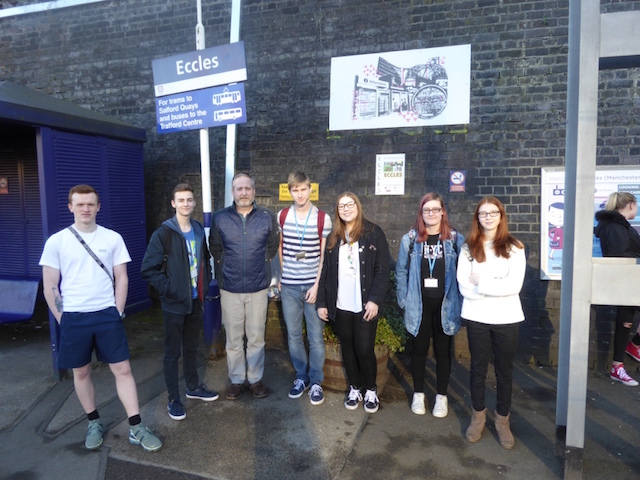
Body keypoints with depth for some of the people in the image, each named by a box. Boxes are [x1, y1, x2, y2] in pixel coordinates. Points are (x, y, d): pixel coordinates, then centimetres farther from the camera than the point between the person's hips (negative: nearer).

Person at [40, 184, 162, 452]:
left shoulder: (113, 238, 0)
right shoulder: (56, 242, -2)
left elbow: (121, 279, 4)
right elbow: (49, 287, 0)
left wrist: (117, 312, -1)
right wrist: (62, 319, -3)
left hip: (107, 315, 0)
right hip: (73, 317, 0)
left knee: (123, 369, 0)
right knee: (81, 372, 12)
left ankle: (136, 428, 9)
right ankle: (94, 423, 31)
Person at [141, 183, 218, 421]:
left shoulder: (199, 230, 4)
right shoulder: (163, 233, -12)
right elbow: (148, 269, -14)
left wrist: (205, 284, 7)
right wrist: (169, 289, -16)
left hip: (195, 301, 5)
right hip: (174, 303, -5)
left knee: (192, 347, 20)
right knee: (172, 352, 7)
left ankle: (193, 386, 37)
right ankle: (173, 399, 21)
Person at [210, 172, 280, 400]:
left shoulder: (268, 217, -4)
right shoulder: (220, 218, -3)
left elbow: (272, 247, 10)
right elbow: (215, 250, 10)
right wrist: (226, 272, 12)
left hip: (258, 288, 0)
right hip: (230, 289, 0)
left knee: (256, 338, 9)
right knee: (233, 339, 10)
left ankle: (256, 379, 26)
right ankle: (236, 380, 27)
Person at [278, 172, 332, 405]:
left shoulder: (323, 218, -5)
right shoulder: (282, 216, 3)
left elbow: (325, 256, -4)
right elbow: (279, 248, 11)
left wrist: (317, 285, -10)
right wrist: (279, 277, 6)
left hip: (313, 285, -2)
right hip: (288, 286, 3)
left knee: (316, 337, 5)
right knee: (293, 336, 11)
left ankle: (316, 382, 20)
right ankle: (301, 376, 28)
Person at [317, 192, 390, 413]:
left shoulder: (373, 232, -2)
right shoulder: (333, 237, 9)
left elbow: (382, 270, -6)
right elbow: (325, 271, 9)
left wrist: (375, 300, -14)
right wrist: (321, 302, 4)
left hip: (365, 305, -3)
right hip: (340, 305, 4)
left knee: (365, 349, -1)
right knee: (347, 348, 11)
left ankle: (371, 390, 21)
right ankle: (354, 388, 29)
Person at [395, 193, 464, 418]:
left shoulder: (455, 239, -2)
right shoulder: (410, 239, -1)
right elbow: (401, 271, 2)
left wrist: (459, 302, -6)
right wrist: (404, 300, -3)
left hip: (445, 305, 0)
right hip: (418, 305, 0)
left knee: (443, 351, 12)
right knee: (419, 350, 13)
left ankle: (441, 396, 29)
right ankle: (418, 394, 30)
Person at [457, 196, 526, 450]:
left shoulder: (514, 248, -1)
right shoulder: (468, 248, 1)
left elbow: (514, 286, -13)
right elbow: (464, 286, -8)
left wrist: (481, 282, -14)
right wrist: (497, 287, -16)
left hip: (506, 318, 0)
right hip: (476, 318, 1)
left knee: (504, 371, 12)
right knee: (478, 368, 13)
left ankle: (502, 420, 29)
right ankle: (478, 415, 32)